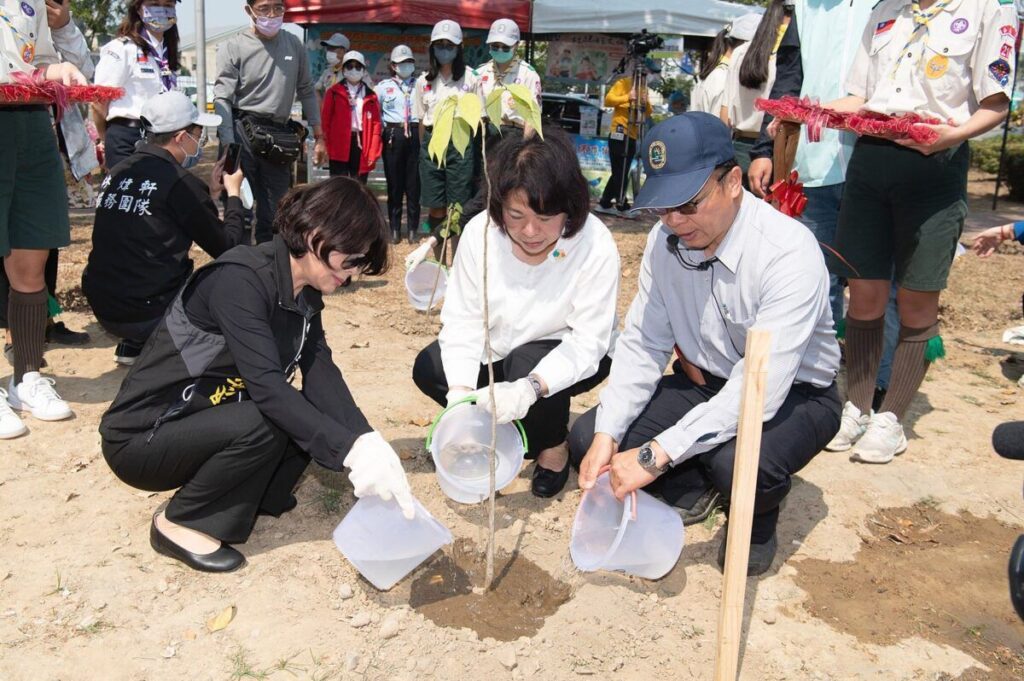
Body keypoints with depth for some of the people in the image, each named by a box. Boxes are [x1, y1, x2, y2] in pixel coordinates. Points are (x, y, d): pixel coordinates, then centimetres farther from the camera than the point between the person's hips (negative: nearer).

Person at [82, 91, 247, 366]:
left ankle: (133, 346, 20)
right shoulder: (179, 181, -14)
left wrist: (211, 191, 18)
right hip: (148, 314, -8)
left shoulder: (117, 174, 9)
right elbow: (227, 248, -7)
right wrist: (233, 193, 8)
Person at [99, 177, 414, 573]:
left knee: (311, 418, -10)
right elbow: (267, 385, -35)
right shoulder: (240, 279, -27)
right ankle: (179, 523, -7)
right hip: (140, 438, -7)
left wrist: (367, 440, -26)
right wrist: (350, 449, -41)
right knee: (262, 426, -30)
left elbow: (321, 374, -11)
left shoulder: (305, 292, -1)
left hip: (206, 421, 7)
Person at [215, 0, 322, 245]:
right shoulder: (233, 48, -5)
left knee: (273, 214, 10)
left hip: (279, 136, 4)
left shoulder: (294, 45, 9)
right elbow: (223, 100, -11)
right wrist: (228, 150, -20)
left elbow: (307, 92, 15)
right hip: (242, 133, -4)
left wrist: (319, 137, 11)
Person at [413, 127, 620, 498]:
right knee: (429, 368, -13)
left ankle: (553, 447, -2)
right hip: (500, 350, 4)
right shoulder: (480, 231, -23)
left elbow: (587, 342, -29)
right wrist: (460, 390, -33)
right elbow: (462, 319, -18)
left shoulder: (595, 246, -31)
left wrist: (531, 387, -46)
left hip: (570, 356, -4)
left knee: (527, 367, -34)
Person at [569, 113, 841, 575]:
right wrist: (606, 437, -19)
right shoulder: (666, 240, -11)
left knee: (737, 462, -38)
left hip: (791, 394, -5)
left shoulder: (790, 253, -30)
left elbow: (761, 388, -36)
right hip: (707, 383, 5)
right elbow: (643, 345, -6)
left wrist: (655, 454, -38)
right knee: (586, 440, -11)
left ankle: (759, 517, 0)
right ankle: (693, 486, 15)